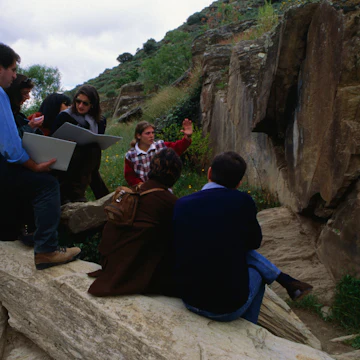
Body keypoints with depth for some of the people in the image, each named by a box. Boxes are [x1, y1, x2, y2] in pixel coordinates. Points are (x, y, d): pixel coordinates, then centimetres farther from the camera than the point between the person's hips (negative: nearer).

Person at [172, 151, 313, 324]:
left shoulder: (181, 203, -5)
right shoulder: (242, 201, -14)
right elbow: (254, 242, 3)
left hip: (188, 298, 4)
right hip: (228, 307, -4)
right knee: (255, 271, 28)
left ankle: (286, 281, 36)